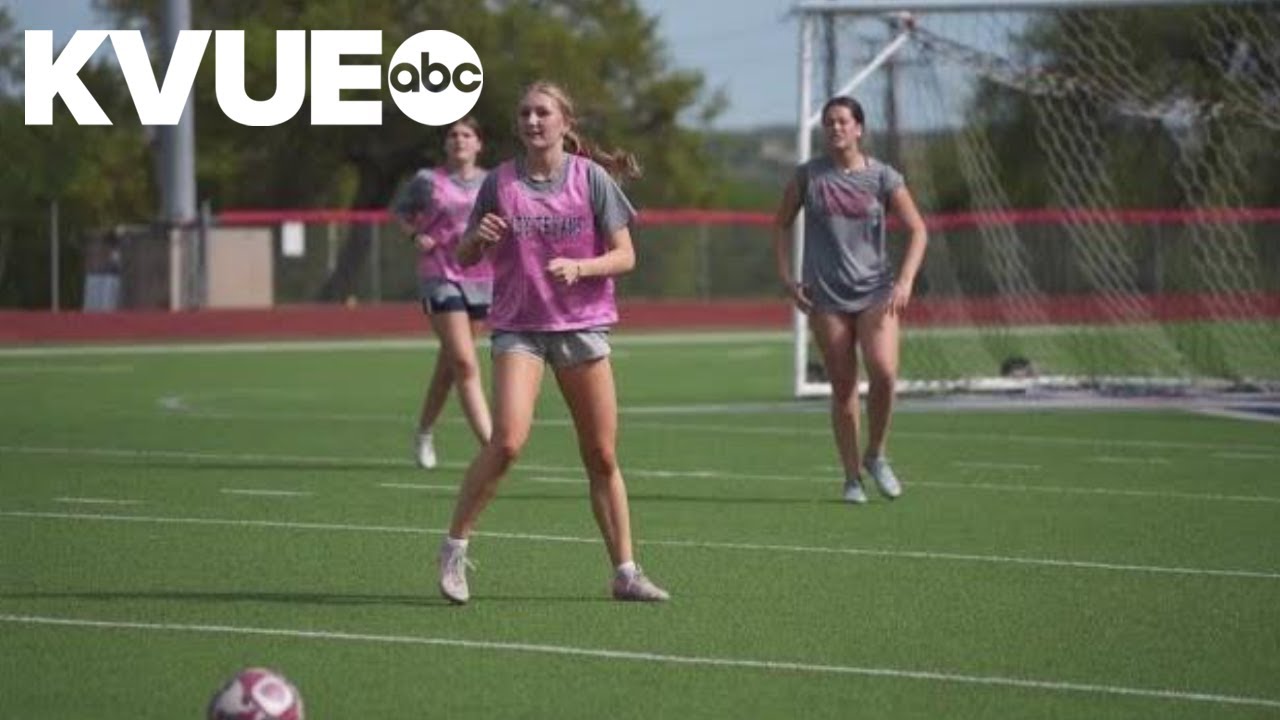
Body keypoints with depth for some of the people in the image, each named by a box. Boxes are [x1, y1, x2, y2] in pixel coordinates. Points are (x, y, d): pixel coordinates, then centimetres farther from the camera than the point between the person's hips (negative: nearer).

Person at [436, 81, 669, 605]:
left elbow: (624, 256, -2)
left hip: (583, 325, 1)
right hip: (518, 327, -1)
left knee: (602, 457, 4)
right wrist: (477, 237, -15)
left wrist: (578, 268, -20)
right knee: (507, 442, -19)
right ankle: (453, 550, -6)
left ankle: (625, 572, 13)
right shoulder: (500, 183, 0)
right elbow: (464, 258, 8)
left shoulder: (592, 178, -2)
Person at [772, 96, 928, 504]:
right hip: (826, 297, 1)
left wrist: (905, 281, -10)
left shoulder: (882, 177, 1)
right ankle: (852, 477, 11)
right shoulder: (808, 176, 3)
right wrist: (786, 278, 3)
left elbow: (917, 230, 2)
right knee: (843, 387, 0)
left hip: (876, 291, 0)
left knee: (884, 373, -18)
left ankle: (876, 456, 5)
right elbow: (781, 225, 13)